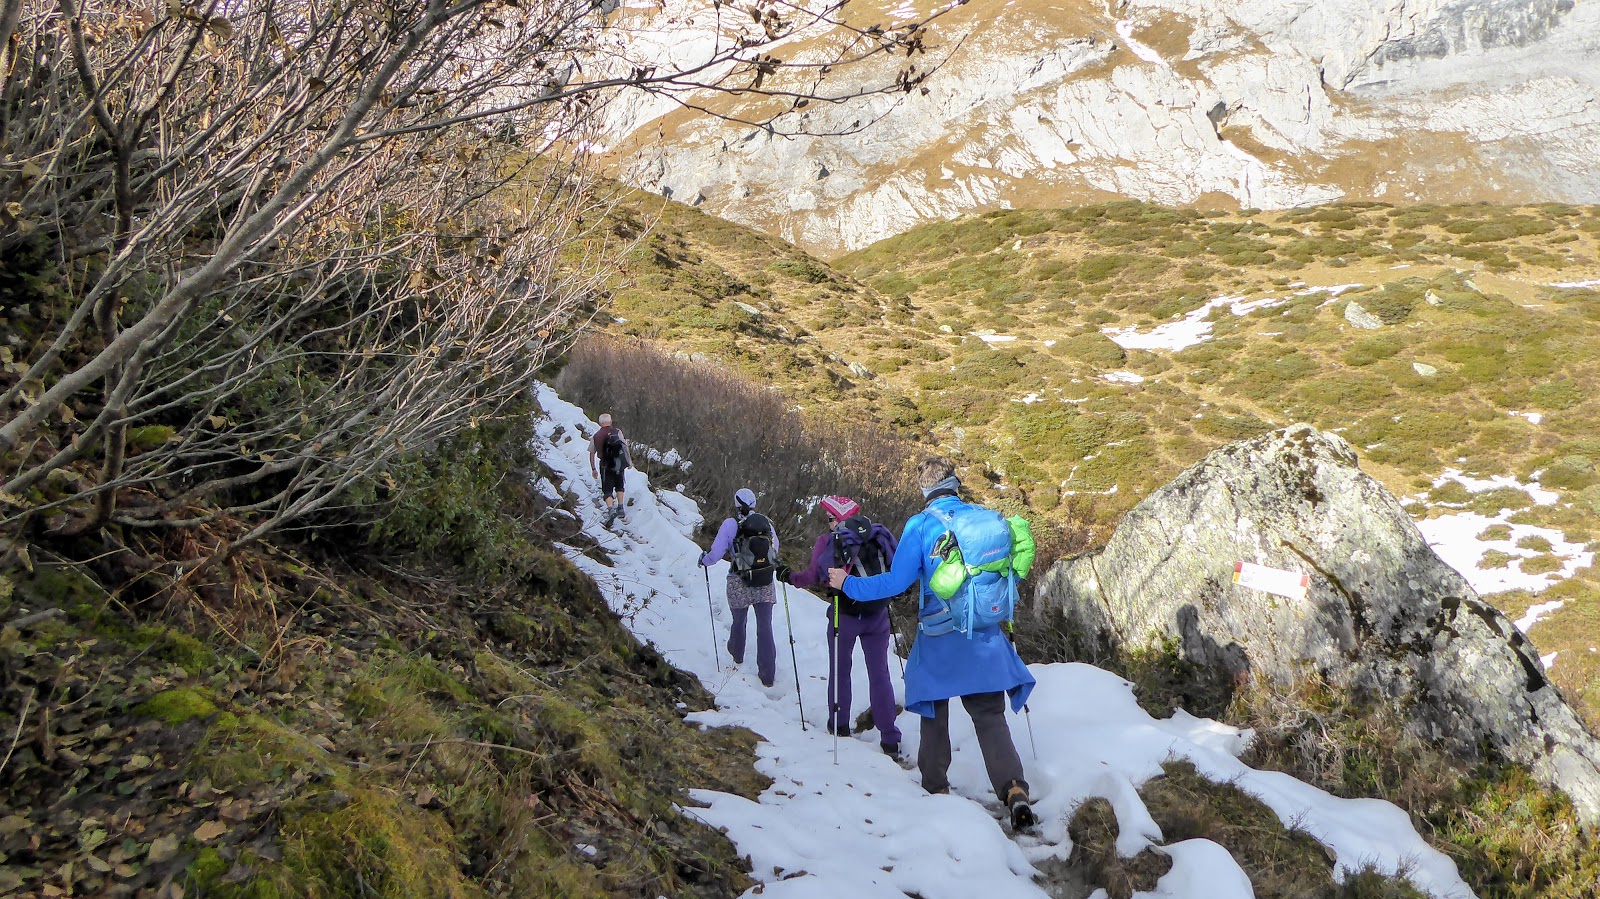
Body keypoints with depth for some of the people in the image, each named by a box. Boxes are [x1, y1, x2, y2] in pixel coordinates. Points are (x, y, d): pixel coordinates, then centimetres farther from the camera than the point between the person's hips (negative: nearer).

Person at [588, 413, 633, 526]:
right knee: (619, 486, 22)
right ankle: (621, 509, 18)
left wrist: (593, 469, 15)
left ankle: (610, 510, -21)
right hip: (618, 464, 0)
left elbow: (592, 454, 7)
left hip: (605, 465, 0)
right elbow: (625, 446, -8)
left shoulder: (596, 436, 6)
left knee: (607, 490, 2)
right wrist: (629, 460, -3)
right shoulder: (617, 431, 1)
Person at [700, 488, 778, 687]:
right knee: (765, 627, 5)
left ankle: (737, 654, 49)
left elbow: (716, 553, -12)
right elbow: (775, 547, 15)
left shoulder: (730, 524, -11)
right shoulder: (765, 522, 0)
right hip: (766, 583, 1)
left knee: (739, 621, 23)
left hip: (740, 585, -1)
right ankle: (767, 674, 4)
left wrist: (703, 561, 9)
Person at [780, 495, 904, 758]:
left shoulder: (829, 541, -7)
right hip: (877, 615, 2)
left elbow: (813, 576, -5)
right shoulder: (878, 535, 2)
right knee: (879, 674, 6)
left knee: (840, 669, 16)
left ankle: (839, 725, 25)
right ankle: (889, 739, 4)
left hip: (844, 615, -2)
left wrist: (789, 576, 11)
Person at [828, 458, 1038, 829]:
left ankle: (935, 787, 22)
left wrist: (849, 584, 3)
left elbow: (896, 581, -9)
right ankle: (1014, 791, -12)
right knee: (990, 717, 5)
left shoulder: (920, 525, -9)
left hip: (938, 640, -2)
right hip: (985, 636, 2)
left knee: (934, 714, 17)